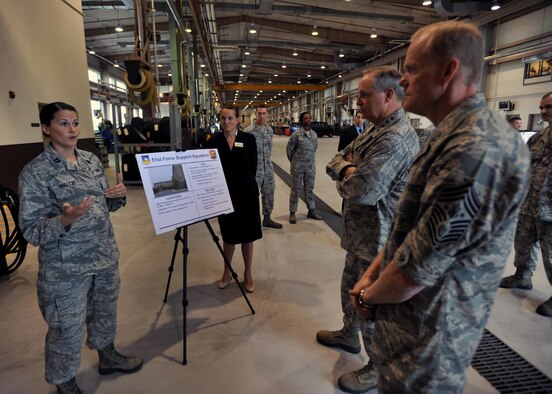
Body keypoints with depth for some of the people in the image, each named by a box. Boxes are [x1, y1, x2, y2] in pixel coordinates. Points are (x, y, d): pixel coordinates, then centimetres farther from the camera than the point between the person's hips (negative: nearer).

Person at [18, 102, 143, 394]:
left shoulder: (92, 160, 4)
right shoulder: (35, 172, -13)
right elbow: (30, 230, -14)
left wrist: (119, 196, -9)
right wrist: (65, 220, -33)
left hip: (105, 256, 6)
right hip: (66, 267, -5)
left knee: (105, 313, 23)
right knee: (67, 330, 10)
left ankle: (108, 357, 48)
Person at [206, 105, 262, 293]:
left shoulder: (248, 139, -3)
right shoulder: (214, 140, -2)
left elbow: (253, 166, 1)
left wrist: (244, 183, 3)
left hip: (246, 193, 0)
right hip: (224, 193, 1)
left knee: (247, 234, 9)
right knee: (228, 234, 14)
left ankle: (248, 274, 24)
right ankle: (227, 272, 30)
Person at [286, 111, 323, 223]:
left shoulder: (314, 134, 6)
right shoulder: (296, 134, -9)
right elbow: (289, 148, -2)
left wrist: (310, 159, 14)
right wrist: (294, 161, 7)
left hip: (311, 167, 5)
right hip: (298, 167, -4)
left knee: (309, 189, 13)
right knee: (296, 189, 2)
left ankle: (311, 210, 24)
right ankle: (292, 213, 10)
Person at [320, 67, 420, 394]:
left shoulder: (396, 138, -25)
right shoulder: (376, 129, 10)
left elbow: (361, 191, -32)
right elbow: (337, 159, 10)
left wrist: (344, 180, -9)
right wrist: (348, 169, -13)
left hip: (377, 239, -10)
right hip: (360, 233, 10)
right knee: (351, 289, 26)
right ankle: (349, 335, 50)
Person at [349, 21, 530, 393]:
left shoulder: (477, 147, -29)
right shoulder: (451, 136, 7)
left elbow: (417, 270, -28)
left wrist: (368, 296, -9)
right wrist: (371, 275, 0)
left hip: (426, 336, -9)